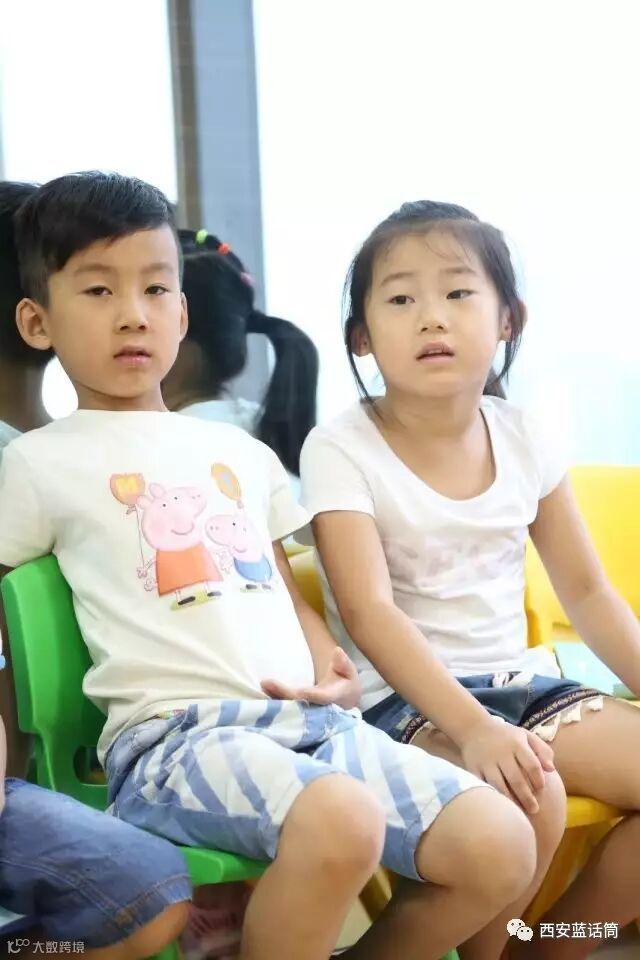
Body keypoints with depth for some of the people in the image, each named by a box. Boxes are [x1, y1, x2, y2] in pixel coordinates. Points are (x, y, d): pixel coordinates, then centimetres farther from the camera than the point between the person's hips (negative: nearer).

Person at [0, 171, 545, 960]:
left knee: (502, 848, -12)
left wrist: (334, 671, 5)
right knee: (342, 822, -36)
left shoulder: (241, 451, 23)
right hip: (173, 732, -5)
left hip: (310, 719, 6)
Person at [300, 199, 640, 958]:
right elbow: (369, 614, -21)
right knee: (526, 797, -32)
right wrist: (473, 728, -33)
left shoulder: (524, 440, 3)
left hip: (523, 681, 6)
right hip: (406, 699, -6)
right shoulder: (341, 450, -11)